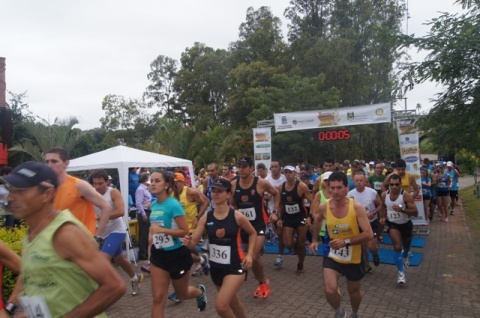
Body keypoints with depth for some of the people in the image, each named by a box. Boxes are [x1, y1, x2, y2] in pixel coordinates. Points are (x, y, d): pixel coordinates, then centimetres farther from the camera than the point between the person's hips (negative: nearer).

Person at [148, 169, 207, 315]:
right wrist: (151, 235, 5)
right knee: (158, 298, 2)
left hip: (177, 254, -5)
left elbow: (185, 231, -22)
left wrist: (162, 230, -29)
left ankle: (200, 292, 51)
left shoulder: (173, 205, -20)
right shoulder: (153, 205, 2)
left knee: (182, 294, 17)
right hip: (158, 254, 6)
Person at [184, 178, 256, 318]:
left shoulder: (237, 216, -14)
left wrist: (249, 254, -5)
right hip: (215, 267, 5)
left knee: (221, 306, -16)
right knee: (233, 302, 22)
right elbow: (193, 243, -8)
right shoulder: (205, 218, -6)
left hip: (235, 266, -4)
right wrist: (188, 243, -31)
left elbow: (253, 233, 4)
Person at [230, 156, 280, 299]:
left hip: (259, 224, -4)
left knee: (253, 257, -16)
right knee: (254, 257, 16)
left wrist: (274, 212, -2)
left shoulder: (261, 183, -13)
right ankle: (261, 283, 37)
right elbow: (232, 205, 11)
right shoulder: (233, 185, -4)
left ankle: (264, 282, 11)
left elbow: (276, 194, 4)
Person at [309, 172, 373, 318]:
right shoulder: (323, 207, -13)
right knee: (330, 291, -15)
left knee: (354, 291, 20)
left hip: (353, 258, -1)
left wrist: (346, 242, -31)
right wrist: (314, 240, 10)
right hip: (332, 255, 1)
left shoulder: (356, 207, -22)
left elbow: (369, 234, -23)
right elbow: (317, 220, 11)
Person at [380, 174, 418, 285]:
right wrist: (383, 217, -3)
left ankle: (405, 256, 61)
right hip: (392, 224, 0)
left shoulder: (406, 195, -25)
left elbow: (415, 212, -28)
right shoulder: (384, 195, -13)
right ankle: (401, 273, -9)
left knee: (406, 245, 25)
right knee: (397, 247, -18)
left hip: (406, 224, 0)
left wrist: (402, 209, -41)